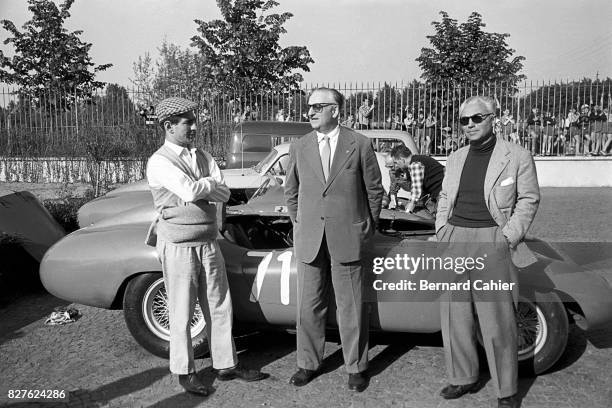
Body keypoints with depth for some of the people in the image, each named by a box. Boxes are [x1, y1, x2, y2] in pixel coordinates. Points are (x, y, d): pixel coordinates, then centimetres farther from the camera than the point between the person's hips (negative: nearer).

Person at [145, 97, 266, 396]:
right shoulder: (159, 162, -9)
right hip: (179, 246, -6)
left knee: (219, 306, 12)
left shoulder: (203, 157, 9)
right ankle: (184, 371, 24)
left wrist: (199, 186, -15)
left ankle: (226, 364, 26)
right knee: (181, 312, 7)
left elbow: (224, 194, -2)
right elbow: (189, 192, -24)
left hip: (208, 243, 6)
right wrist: (210, 183, -6)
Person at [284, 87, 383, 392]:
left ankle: (356, 367, 24)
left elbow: (374, 190, 6)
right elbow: (291, 191, 16)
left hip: (348, 238, -2)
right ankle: (308, 364, 29)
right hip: (309, 239, 3)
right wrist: (299, 225, 12)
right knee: (309, 306, 11)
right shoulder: (299, 148, 6)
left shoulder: (360, 145, -2)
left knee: (351, 307, 6)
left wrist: (368, 226, 8)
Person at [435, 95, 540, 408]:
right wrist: (442, 230, 7)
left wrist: (508, 237, -9)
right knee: (455, 316, 10)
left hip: (492, 244, -5)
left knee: (498, 321, -1)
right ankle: (463, 378, 27)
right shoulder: (456, 158, 13)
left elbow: (528, 200, 0)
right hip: (454, 241, 5)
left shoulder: (517, 157, -2)